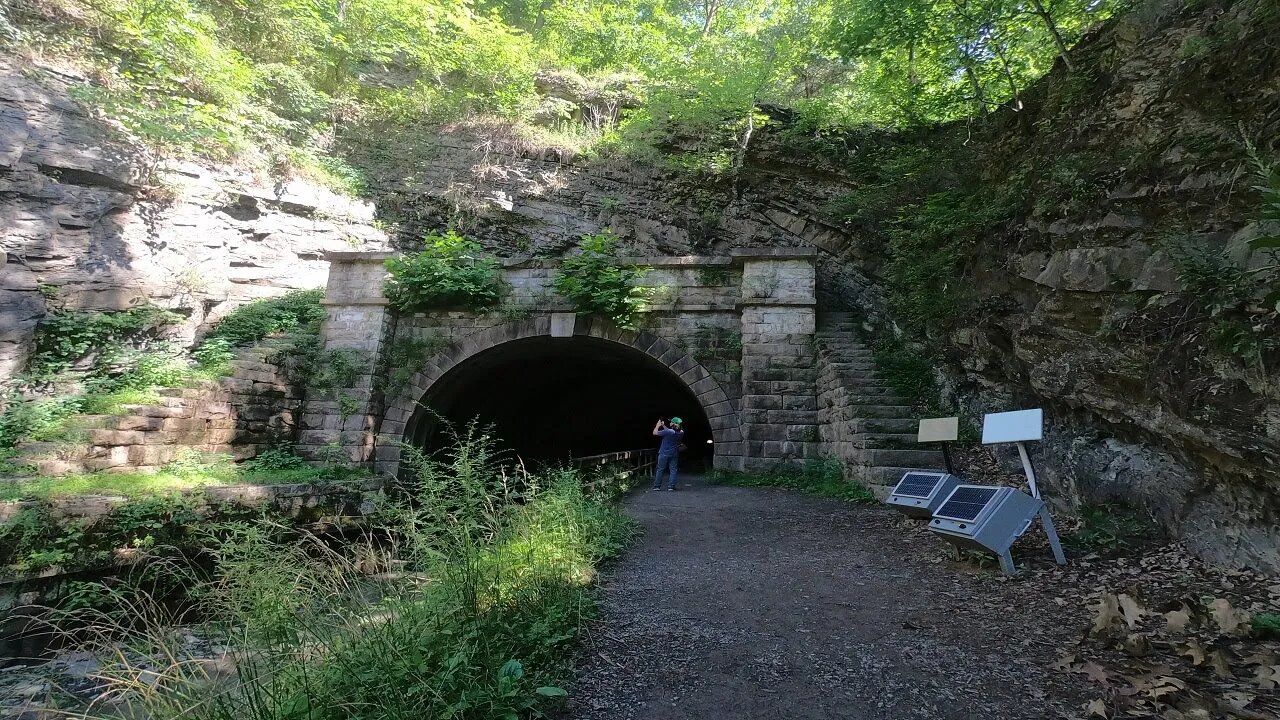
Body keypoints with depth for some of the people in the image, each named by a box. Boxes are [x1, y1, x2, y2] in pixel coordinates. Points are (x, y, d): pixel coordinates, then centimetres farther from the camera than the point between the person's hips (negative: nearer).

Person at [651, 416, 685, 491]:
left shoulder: (668, 432, -19)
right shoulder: (681, 433, -2)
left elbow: (655, 432, -11)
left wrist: (658, 425, 4)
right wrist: (663, 426, 17)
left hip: (664, 454, -4)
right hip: (674, 454, 4)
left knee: (660, 470, 6)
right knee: (673, 470, 8)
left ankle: (657, 486, 9)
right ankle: (671, 486, 4)